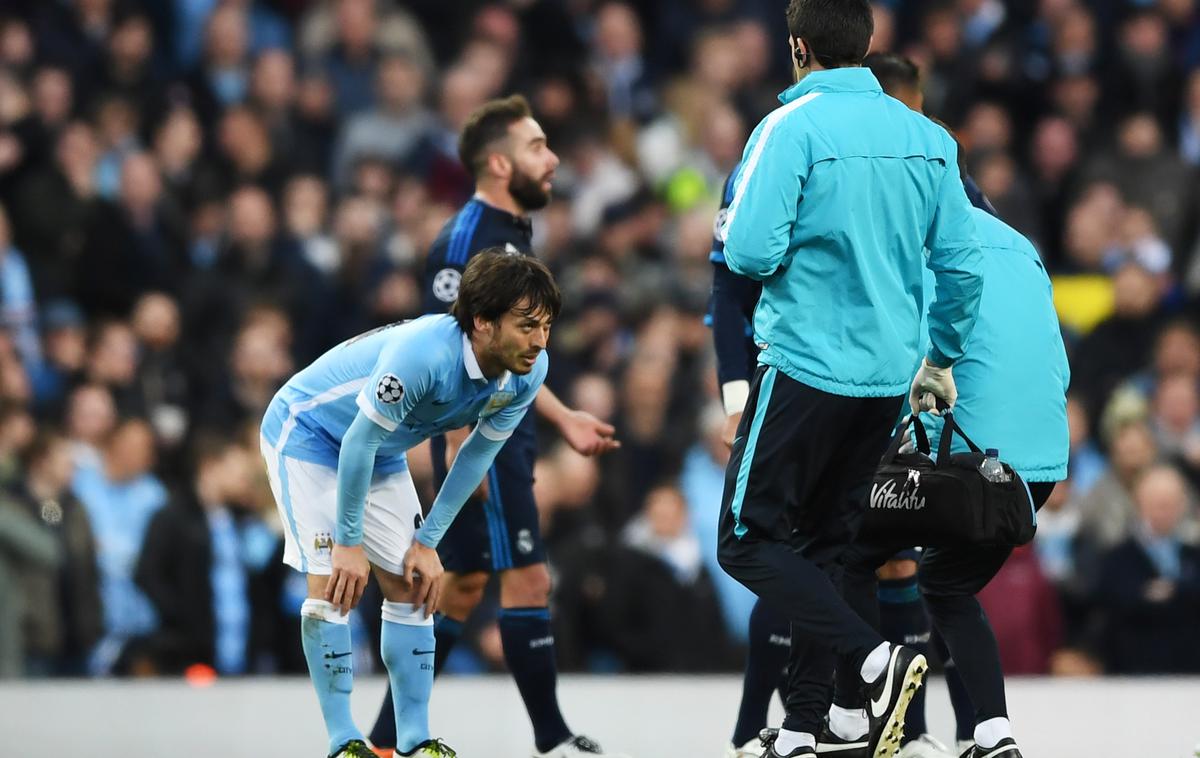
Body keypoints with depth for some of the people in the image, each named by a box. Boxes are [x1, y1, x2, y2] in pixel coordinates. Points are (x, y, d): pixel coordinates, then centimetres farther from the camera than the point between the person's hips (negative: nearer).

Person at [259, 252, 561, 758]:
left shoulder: (529, 372, -18)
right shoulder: (422, 355, -40)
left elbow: (479, 453, -3)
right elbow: (359, 442, -30)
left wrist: (428, 541, -1)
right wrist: (348, 542, -22)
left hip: (381, 454, 7)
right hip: (307, 432, -7)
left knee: (411, 587, 2)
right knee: (333, 586, -15)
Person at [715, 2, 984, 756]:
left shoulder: (792, 128, -12)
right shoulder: (929, 138, 5)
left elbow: (750, 252, -18)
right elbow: (961, 265, 7)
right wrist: (940, 360, 21)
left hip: (807, 368, -6)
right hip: (888, 375, 6)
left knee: (749, 543, 1)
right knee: (823, 548, 15)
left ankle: (875, 659, -18)